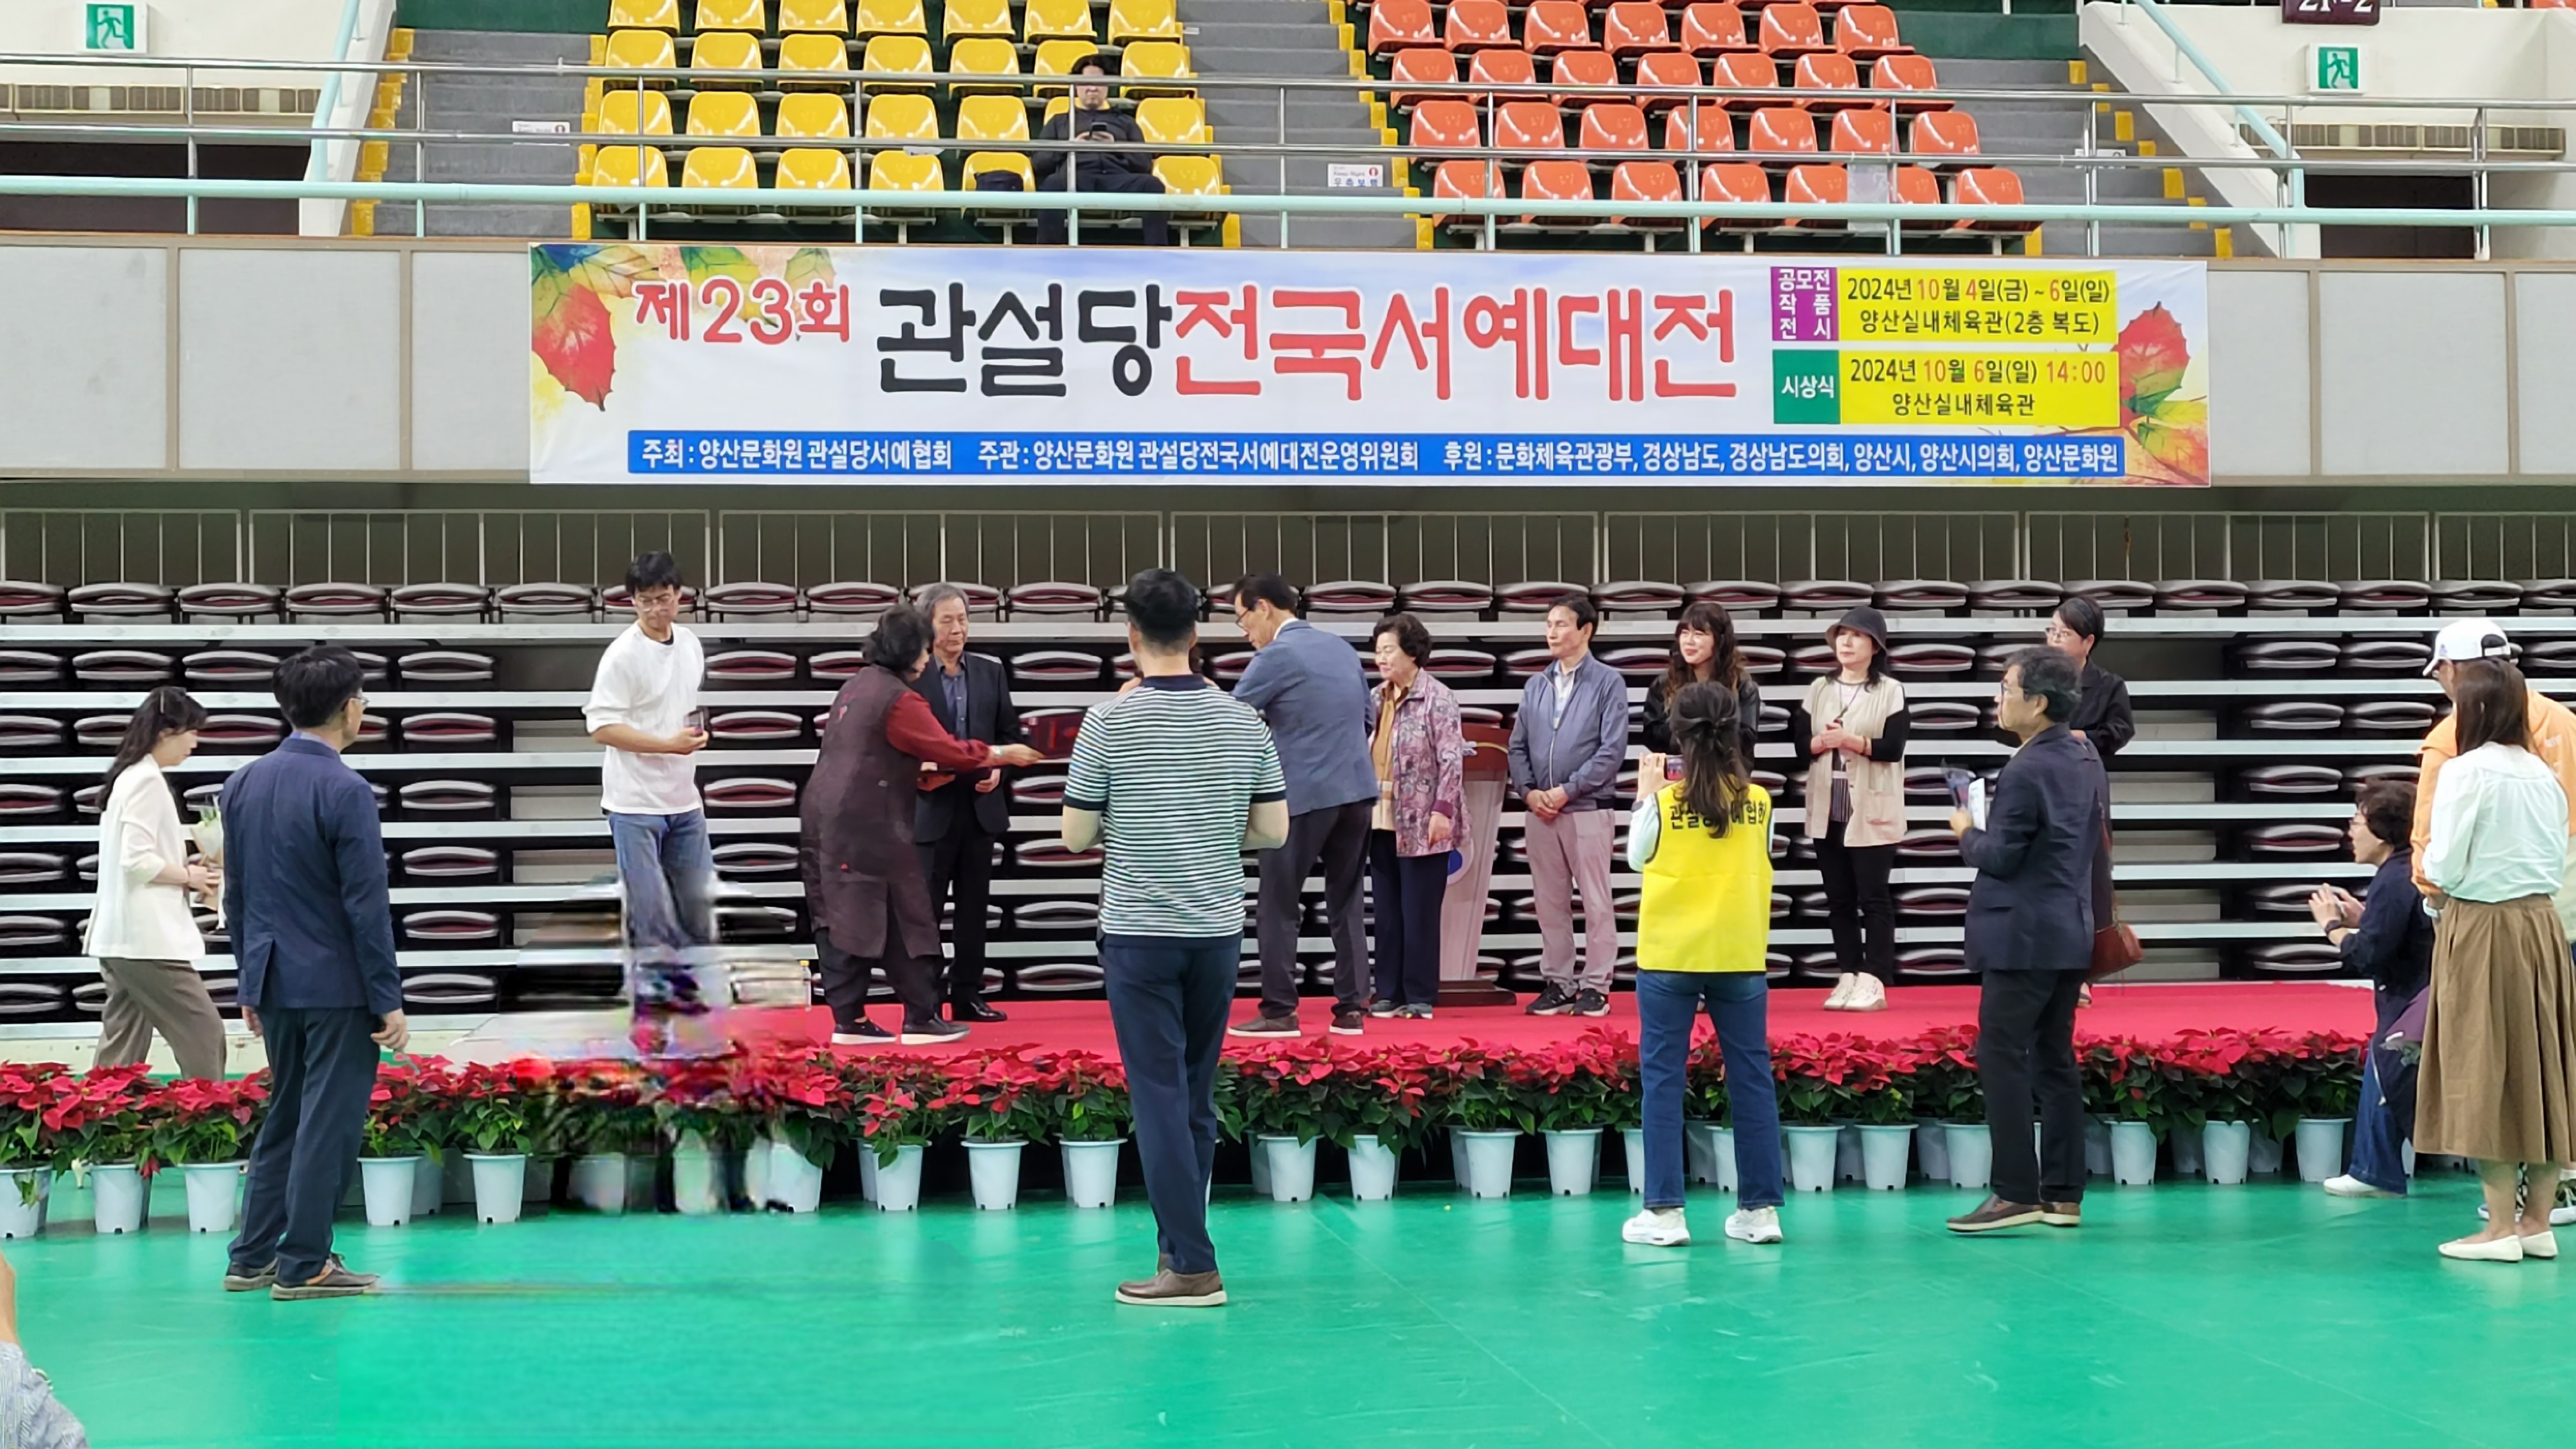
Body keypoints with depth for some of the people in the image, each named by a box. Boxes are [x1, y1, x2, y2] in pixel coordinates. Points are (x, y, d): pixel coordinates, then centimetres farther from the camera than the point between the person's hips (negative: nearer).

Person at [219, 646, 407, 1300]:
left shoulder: (244, 783, 6)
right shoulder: (345, 791, -17)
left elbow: (236, 895, 12)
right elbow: (366, 906, -17)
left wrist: (250, 982, 20)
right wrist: (389, 1000, -11)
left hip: (274, 980, 7)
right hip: (336, 984, -7)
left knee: (284, 1116, 17)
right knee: (329, 1123, 2)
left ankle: (253, 1257, 21)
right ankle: (303, 1266, 6)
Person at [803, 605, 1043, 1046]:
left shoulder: (856, 687, 15)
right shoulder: (899, 700, -13)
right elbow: (949, 750, -10)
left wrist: (914, 769, 19)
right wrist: (1001, 755, 2)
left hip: (823, 819, 9)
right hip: (868, 827, -9)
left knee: (839, 921, 9)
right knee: (905, 918, 0)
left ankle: (848, 1020, 11)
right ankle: (922, 1020, 4)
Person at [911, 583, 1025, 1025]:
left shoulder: (990, 672, 8)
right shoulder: (908, 676, -5)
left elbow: (1010, 734, 12)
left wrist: (999, 769, -5)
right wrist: (915, 772, -20)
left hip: (981, 806, 4)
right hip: (931, 809, -4)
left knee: (974, 906, 9)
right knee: (924, 908, 0)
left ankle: (967, 995, 16)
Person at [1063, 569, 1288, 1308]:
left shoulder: (1110, 721, -10)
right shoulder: (1243, 721, 1)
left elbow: (1076, 835, -5)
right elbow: (1274, 830, 4)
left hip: (1140, 933, -4)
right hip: (1217, 931, 4)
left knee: (1161, 1095, -3)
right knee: (1196, 1095, 14)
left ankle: (1192, 1266, -6)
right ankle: (1181, 1240, 20)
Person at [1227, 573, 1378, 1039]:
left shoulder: (1276, 656, -10)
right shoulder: (1341, 647, 13)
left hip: (1302, 796, -7)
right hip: (1357, 790, 7)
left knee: (1279, 905, 1)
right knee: (1346, 904, 10)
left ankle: (1279, 1012, 0)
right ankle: (1351, 1008, 9)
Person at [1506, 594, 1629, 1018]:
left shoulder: (1608, 683, -2)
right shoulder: (1535, 687, 13)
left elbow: (1613, 749, -9)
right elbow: (1518, 747, 12)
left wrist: (1567, 790, -13)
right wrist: (1529, 791, -4)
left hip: (1587, 809, -5)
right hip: (1539, 812, 5)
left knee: (1596, 903, -1)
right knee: (1549, 903, 8)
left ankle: (1595, 987, 4)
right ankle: (1557, 983, 16)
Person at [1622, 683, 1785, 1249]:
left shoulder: (1663, 802, -8)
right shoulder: (1757, 801, -2)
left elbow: (1637, 857, 8)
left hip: (1670, 956, -2)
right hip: (1738, 954, 2)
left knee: (1663, 1079, 3)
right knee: (1751, 1079, 8)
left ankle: (1664, 1211, 1)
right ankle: (1760, 1208, 11)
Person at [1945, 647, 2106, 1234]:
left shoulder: (2027, 771, -18)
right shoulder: (2086, 760, 10)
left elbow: (2000, 857, -18)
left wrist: (1967, 833, 1)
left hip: (2023, 938, -9)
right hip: (2071, 933, 9)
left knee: (2002, 1059, -5)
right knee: (2055, 1060, 12)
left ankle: (2017, 1193, -7)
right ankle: (2063, 1194, 14)